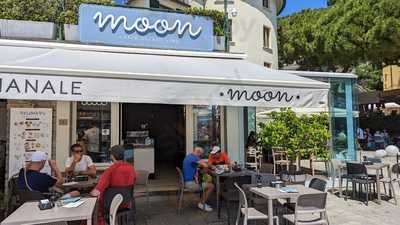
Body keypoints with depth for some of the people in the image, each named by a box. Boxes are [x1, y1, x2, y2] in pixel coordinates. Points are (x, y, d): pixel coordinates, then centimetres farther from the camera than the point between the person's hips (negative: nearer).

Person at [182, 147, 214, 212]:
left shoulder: (188, 156, 15)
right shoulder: (194, 157, -17)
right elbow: (205, 165, -25)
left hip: (187, 181, 11)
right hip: (190, 183, -11)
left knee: (208, 183, 22)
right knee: (211, 186, -7)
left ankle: (202, 202, 21)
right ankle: (202, 204, 6)